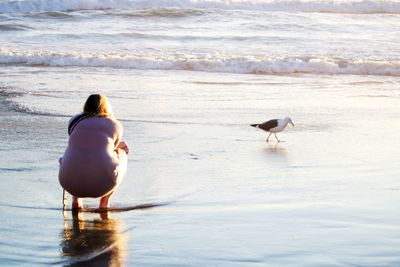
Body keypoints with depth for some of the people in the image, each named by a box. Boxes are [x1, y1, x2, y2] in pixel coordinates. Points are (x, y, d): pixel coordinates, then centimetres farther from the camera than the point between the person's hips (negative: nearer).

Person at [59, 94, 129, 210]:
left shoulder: (74, 121, 15)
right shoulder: (115, 125, 10)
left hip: (71, 183, 3)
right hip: (103, 184, -3)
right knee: (122, 152, 28)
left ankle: (76, 199, 17)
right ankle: (104, 202, 16)